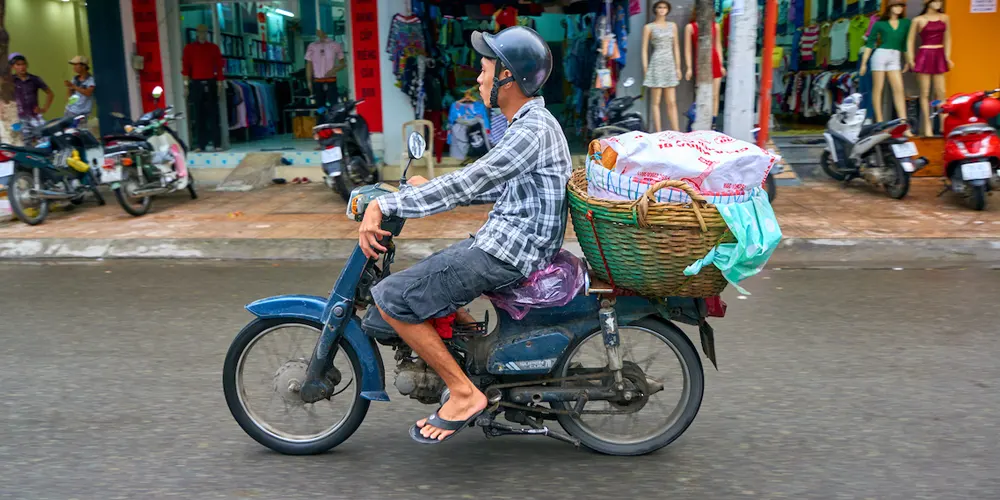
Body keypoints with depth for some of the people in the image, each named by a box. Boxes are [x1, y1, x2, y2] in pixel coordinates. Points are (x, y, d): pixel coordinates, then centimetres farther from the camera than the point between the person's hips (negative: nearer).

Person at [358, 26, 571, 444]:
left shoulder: (534, 131, -18)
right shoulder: (530, 123, 14)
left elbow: (467, 184, -24)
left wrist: (384, 205, -21)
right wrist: (429, 189, 17)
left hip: (507, 252, -10)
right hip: (506, 238, 10)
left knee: (391, 297, -12)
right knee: (422, 275, 25)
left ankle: (464, 393, -6)